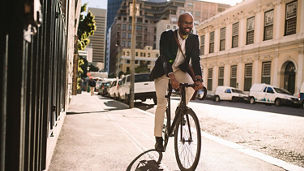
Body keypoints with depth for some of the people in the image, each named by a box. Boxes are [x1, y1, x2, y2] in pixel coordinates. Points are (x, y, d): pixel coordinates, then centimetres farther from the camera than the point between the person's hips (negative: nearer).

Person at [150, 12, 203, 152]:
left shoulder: (193, 39, -10)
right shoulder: (167, 36, -21)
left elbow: (195, 60, -18)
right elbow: (165, 58, -33)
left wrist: (198, 79, -36)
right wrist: (172, 77, -48)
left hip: (179, 70, 3)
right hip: (163, 71, -3)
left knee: (191, 86, -27)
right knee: (162, 102, -10)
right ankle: (158, 138, 1)